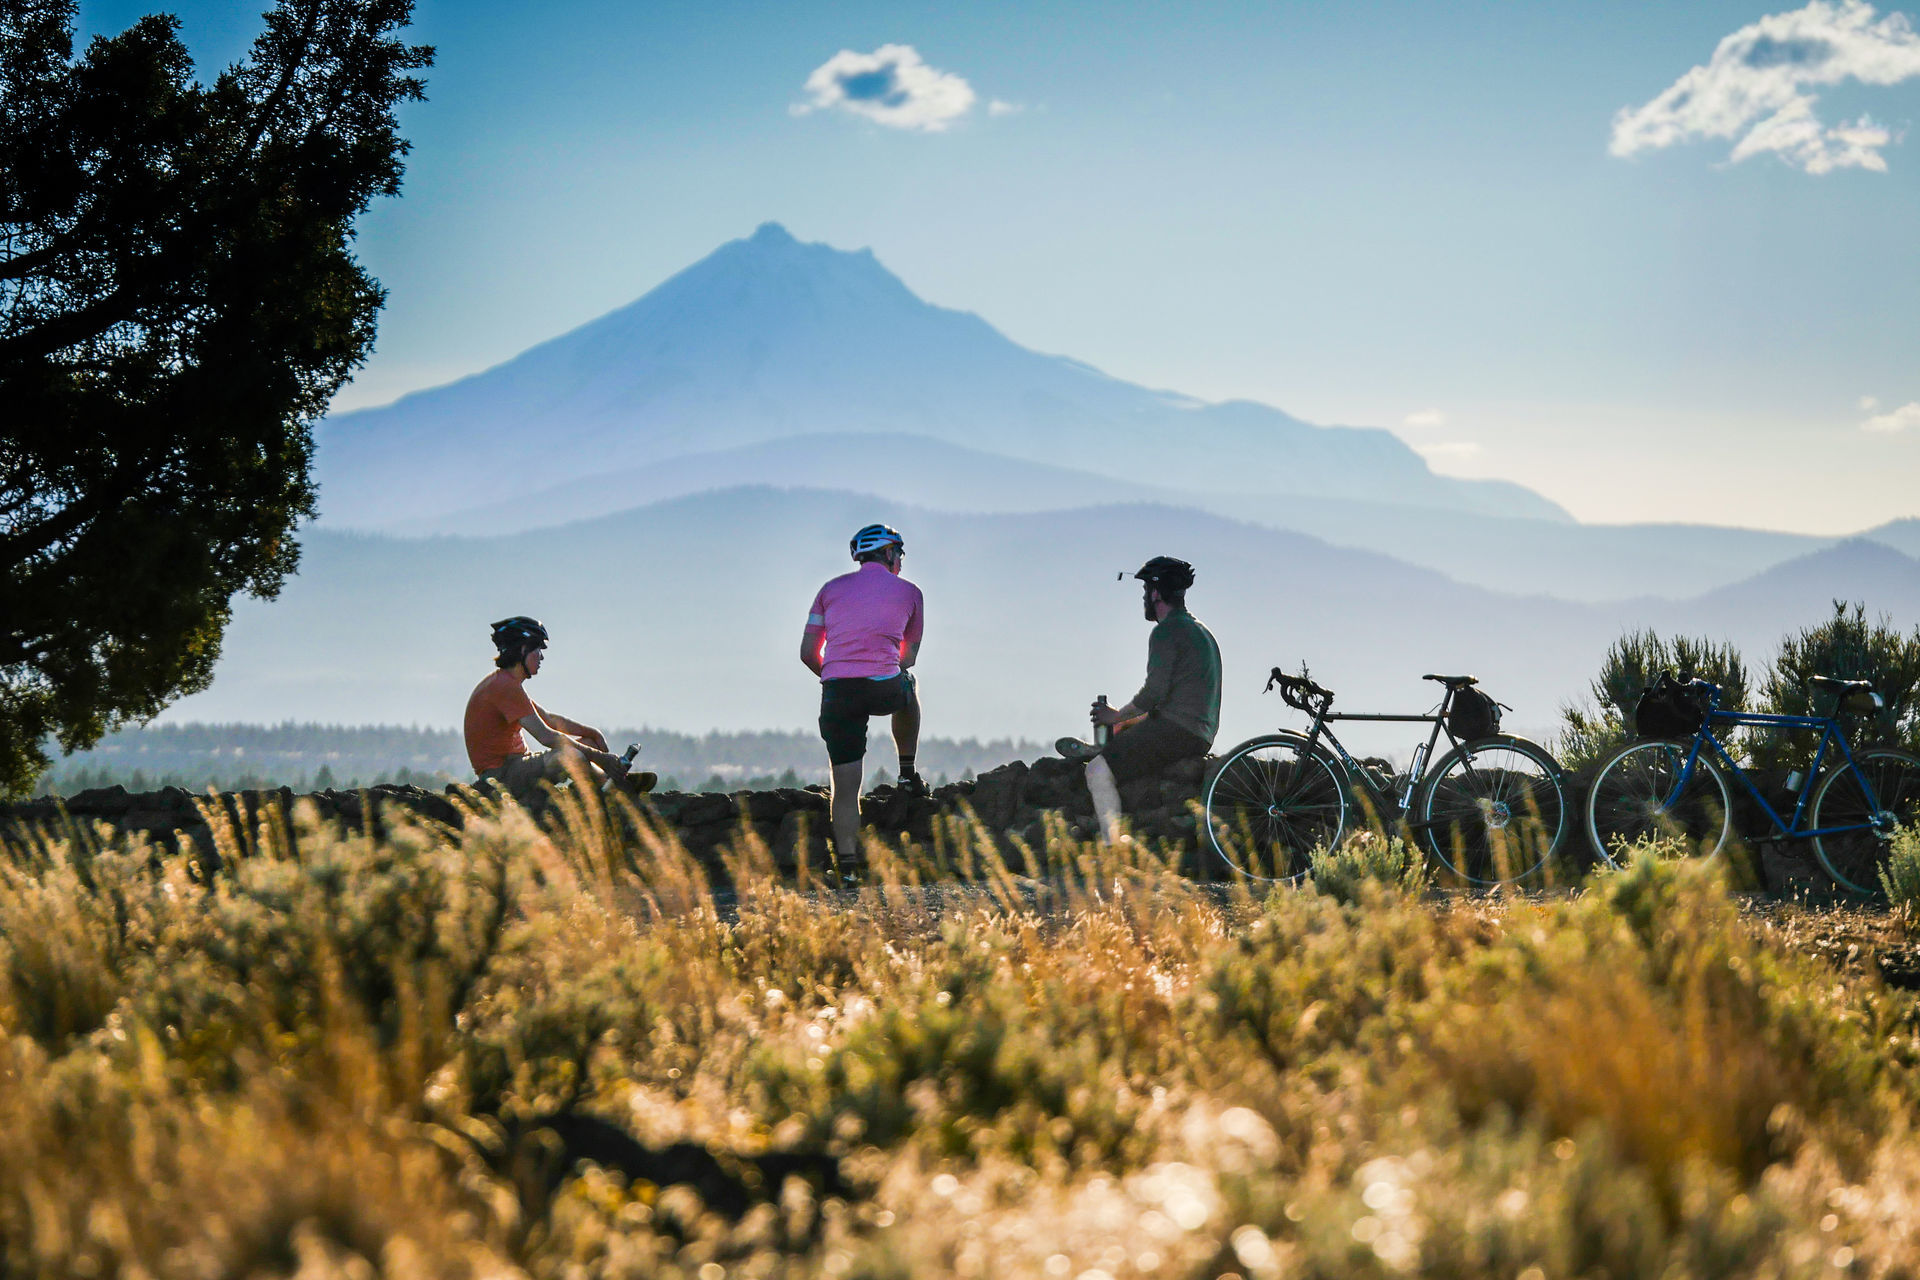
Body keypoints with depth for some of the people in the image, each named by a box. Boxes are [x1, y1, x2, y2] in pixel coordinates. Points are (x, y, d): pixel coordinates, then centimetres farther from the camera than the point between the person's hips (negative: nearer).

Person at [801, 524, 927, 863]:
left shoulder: (831, 589, 17)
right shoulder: (909, 592, 13)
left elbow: (808, 653, 15)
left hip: (837, 694, 1)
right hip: (885, 689, -1)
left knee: (846, 787, 4)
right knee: (908, 688, 37)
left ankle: (847, 864, -3)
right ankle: (908, 773, 37)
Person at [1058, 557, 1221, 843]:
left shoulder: (1167, 631, -11)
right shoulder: (1200, 631, 21)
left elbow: (1154, 692, -18)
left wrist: (1116, 715, -3)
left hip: (1175, 730, -10)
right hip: (1200, 735, 10)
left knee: (1098, 771, -16)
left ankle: (1114, 848, -23)